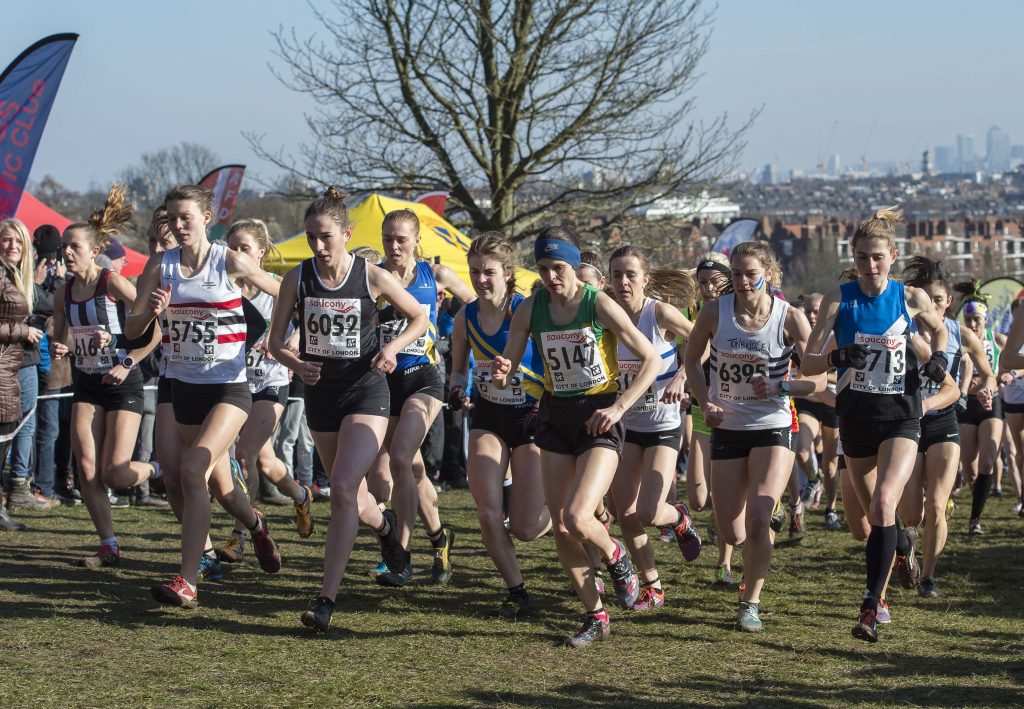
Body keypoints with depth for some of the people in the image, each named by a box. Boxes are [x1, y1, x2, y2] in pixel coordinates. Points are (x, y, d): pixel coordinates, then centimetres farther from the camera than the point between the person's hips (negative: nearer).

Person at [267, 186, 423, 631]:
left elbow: (419, 318, 4)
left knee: (343, 490, -19)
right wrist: (297, 364, -18)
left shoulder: (371, 276, -9)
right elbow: (275, 342, 2)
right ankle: (385, 526, 53)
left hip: (365, 392, -4)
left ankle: (326, 600, -18)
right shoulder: (297, 278, -3)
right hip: (320, 394, 4)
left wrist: (393, 346, -14)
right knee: (353, 497, 15)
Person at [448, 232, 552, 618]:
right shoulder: (466, 317, -2)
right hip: (487, 417, 4)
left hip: (531, 418, -4)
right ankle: (517, 592, 10)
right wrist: (457, 391, -7)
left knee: (526, 528, -7)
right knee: (488, 516, -9)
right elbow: (459, 368, 14)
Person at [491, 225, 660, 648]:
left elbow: (652, 360, -10)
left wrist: (618, 407, -18)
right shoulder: (530, 310, -2)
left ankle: (616, 557, 14)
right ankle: (596, 617, 17)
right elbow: (506, 373, 2)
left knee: (578, 519, -20)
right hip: (556, 415, 5)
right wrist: (501, 374, -23)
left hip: (599, 418, -5)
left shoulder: (599, 305, -13)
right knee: (560, 528, 2)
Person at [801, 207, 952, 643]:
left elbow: (939, 330, 20)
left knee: (883, 504, -22)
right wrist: (838, 357, -27)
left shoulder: (911, 298, -3)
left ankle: (871, 608, -23)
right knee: (870, 514, 12)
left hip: (901, 416, -2)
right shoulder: (839, 299, -4)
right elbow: (806, 365, -7)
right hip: (856, 418, 2)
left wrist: (938, 358, -1)